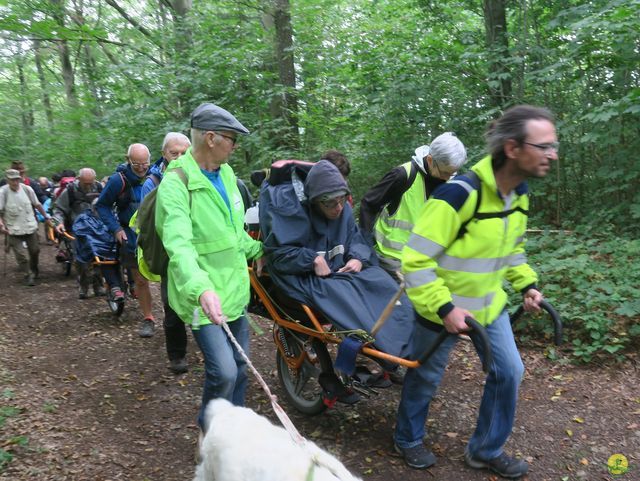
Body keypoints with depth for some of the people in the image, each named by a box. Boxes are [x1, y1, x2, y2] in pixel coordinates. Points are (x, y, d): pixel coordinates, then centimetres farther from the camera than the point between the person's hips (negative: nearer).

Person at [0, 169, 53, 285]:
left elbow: (37, 204, 7)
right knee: (19, 254, -4)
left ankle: (34, 270, 37)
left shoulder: (27, 189, -6)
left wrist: (46, 217, 12)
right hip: (13, 229, -2)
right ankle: (28, 275, 11)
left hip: (30, 226, 2)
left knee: (34, 250, 12)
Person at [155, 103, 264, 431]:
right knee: (223, 371, -12)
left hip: (234, 289, 8)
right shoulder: (175, 184, -18)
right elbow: (179, 245, -32)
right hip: (205, 297, -8)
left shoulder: (226, 173, 7)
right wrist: (201, 288, -46)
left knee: (240, 367, 16)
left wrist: (257, 250, 25)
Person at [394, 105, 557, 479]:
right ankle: (409, 440, 39)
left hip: (490, 305, 7)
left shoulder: (520, 194, -4)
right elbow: (415, 259, -29)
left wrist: (527, 284, 4)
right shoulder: (459, 194, -31)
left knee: (509, 373, 10)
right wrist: (444, 308, -30)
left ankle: (487, 450, 31)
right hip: (444, 308, -7)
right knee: (426, 378, 12)